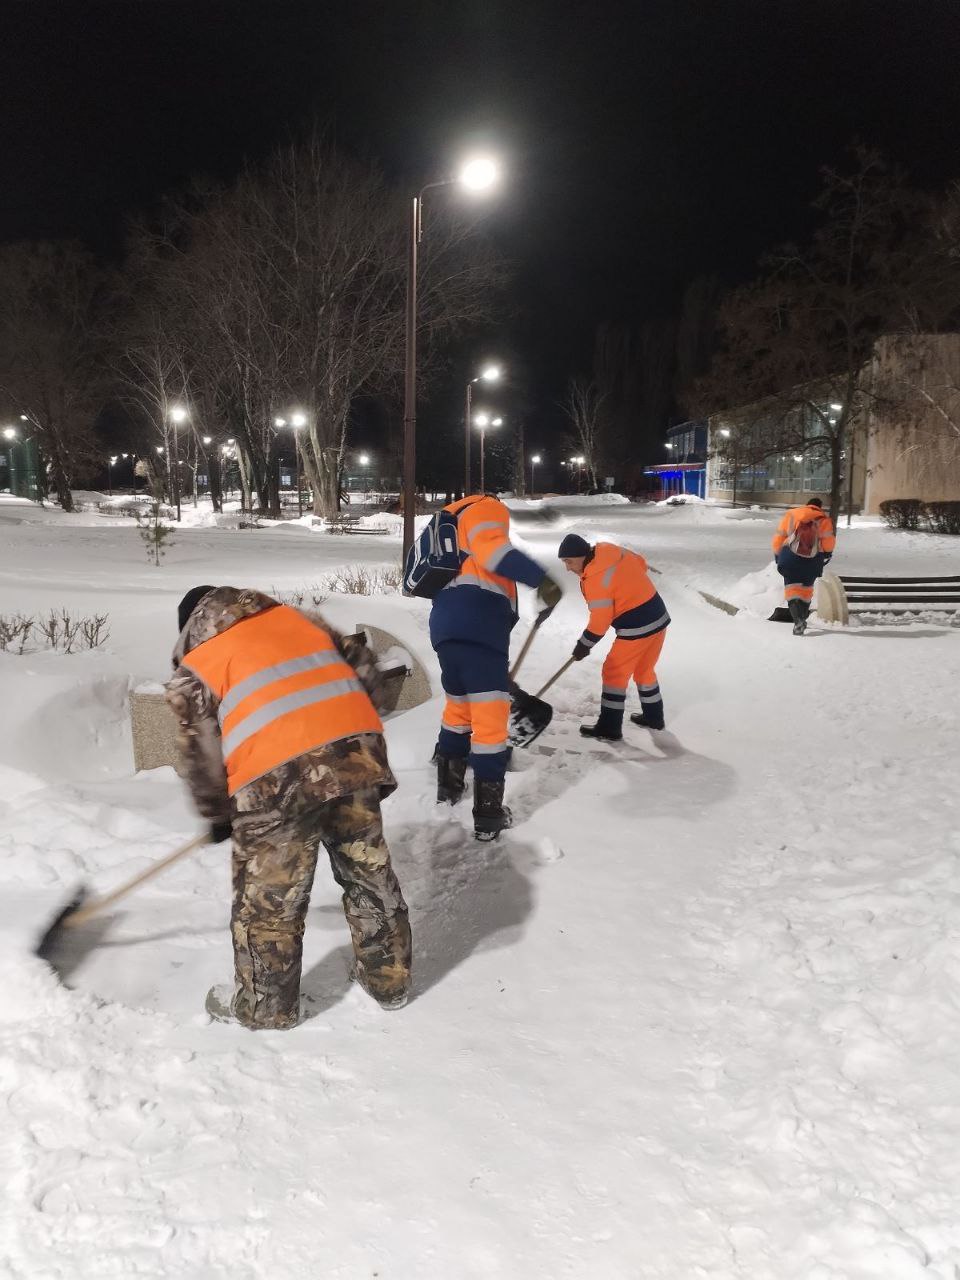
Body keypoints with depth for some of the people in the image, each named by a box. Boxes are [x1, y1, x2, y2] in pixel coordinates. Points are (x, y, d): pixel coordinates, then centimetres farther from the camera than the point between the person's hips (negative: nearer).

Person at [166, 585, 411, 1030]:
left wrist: (217, 816, 29)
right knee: (369, 872, 21)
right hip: (357, 751, 4)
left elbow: (202, 752, 15)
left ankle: (266, 1008, 30)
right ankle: (388, 980, 36)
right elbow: (362, 667, 22)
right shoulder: (295, 617, 23)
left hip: (277, 776, -4)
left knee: (267, 900, 14)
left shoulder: (192, 670, 14)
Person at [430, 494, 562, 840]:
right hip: (478, 627, -9)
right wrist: (540, 578, -21)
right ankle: (488, 817, -1)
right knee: (490, 719, -4)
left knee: (458, 707, 26)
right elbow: (491, 549, -14)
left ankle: (448, 788, 39)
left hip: (445, 625, 9)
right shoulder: (488, 508, 10)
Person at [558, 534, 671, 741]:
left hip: (636, 628, -9)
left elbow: (600, 621, -15)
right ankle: (653, 716, 36)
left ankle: (609, 728, 6)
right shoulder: (610, 550, 3)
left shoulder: (594, 580, -20)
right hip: (658, 617, 9)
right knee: (644, 669, 24)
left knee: (615, 672, 2)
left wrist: (583, 645, -3)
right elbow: (641, 564, 18)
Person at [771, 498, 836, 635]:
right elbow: (829, 540, -3)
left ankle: (798, 619, -19)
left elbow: (779, 536, 11)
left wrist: (777, 554, 22)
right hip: (813, 560, 1)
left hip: (791, 557, 0)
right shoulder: (823, 519, 9)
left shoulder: (791, 514, 13)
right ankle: (802, 616, 24)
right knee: (806, 587, 21)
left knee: (792, 587, 0)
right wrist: (828, 552, 17)